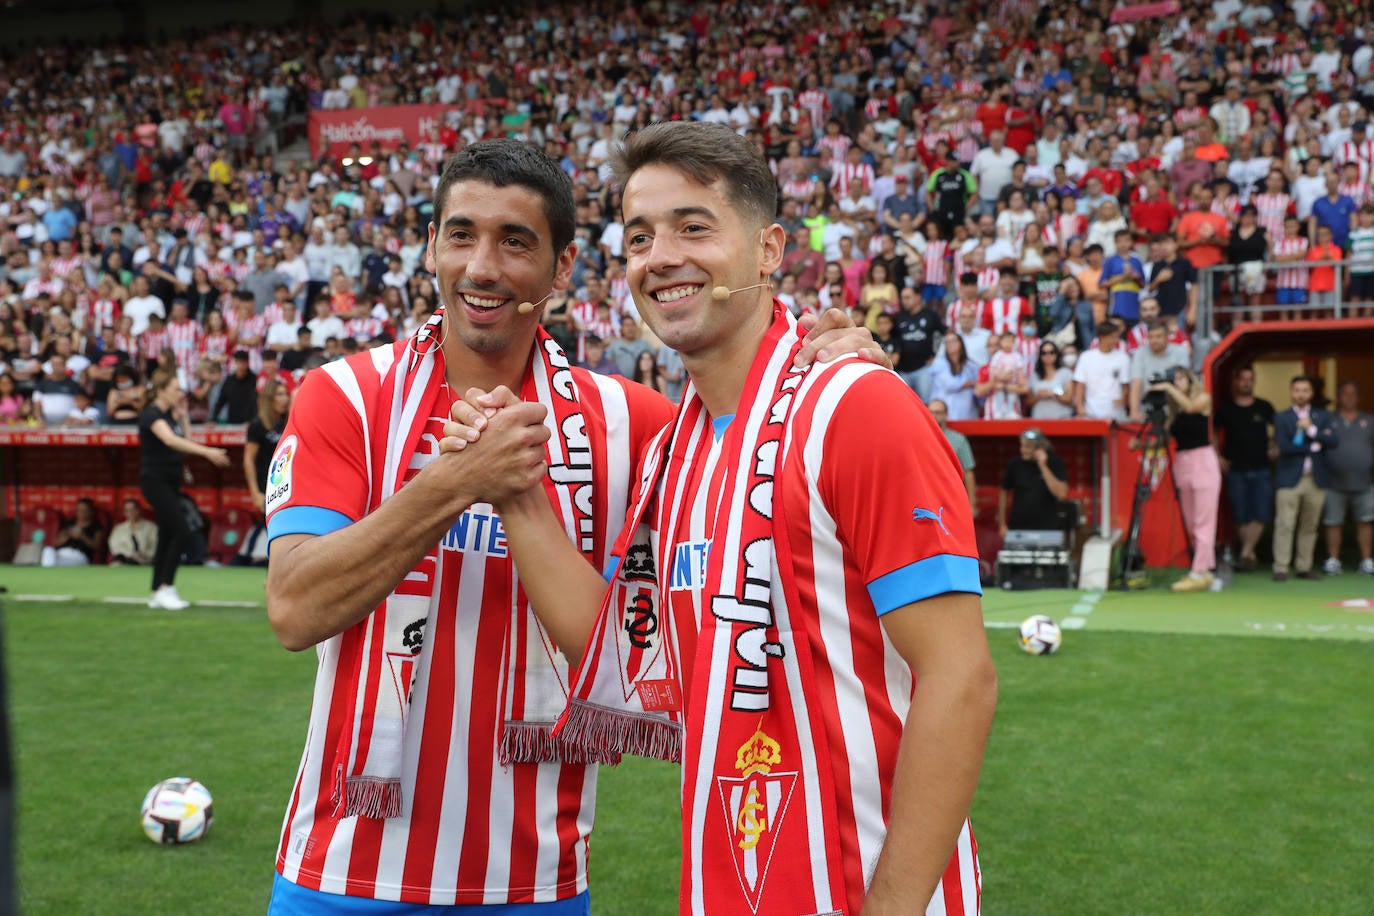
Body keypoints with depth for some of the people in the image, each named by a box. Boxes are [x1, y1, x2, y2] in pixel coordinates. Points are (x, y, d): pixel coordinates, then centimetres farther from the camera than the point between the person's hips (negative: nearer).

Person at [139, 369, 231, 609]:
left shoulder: (171, 414, 11)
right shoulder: (152, 415, -16)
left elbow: (185, 440, 12)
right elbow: (170, 440, -34)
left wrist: (182, 416, 5)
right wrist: (207, 452, -43)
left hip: (170, 481, 9)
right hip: (155, 480, -9)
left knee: (167, 536, 8)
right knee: (181, 531, -16)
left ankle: (158, 594, 13)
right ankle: (165, 588, -11)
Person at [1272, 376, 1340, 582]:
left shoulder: (1323, 416, 12)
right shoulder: (1281, 418, 5)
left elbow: (1334, 441, -4)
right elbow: (1284, 446, -9)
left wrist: (1312, 430, -15)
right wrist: (1313, 447, -7)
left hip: (1316, 479, 3)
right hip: (1289, 478, -3)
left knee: (1310, 526, 6)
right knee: (1284, 525, -6)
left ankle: (1304, 567, 13)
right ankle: (1281, 568, -2)